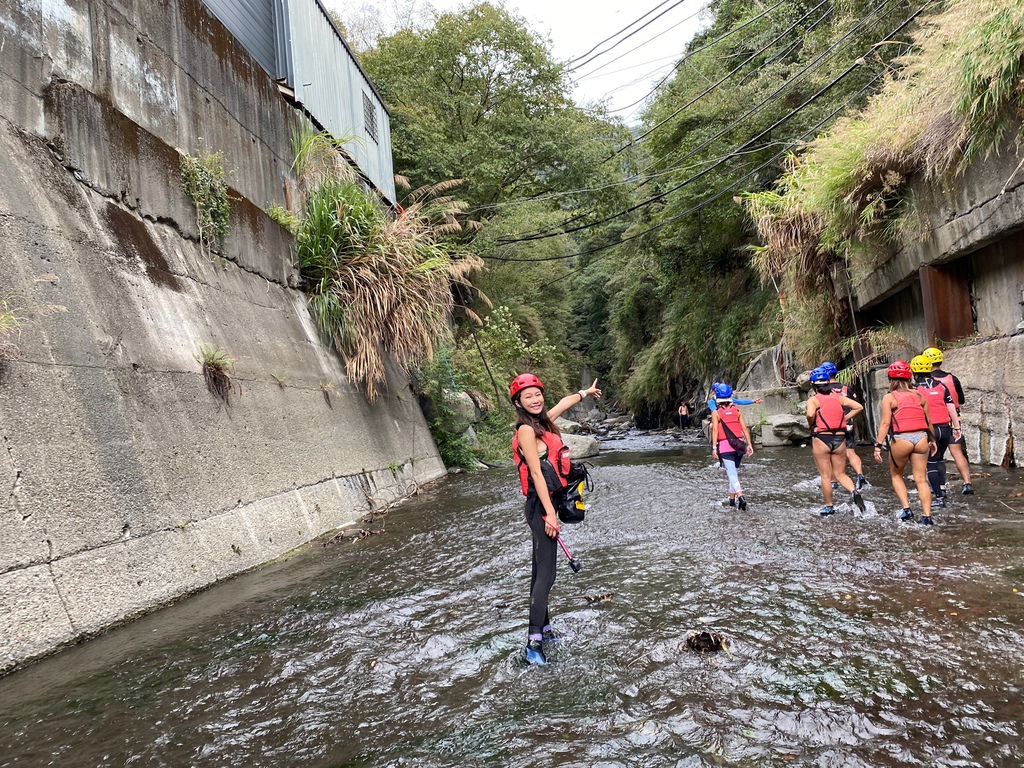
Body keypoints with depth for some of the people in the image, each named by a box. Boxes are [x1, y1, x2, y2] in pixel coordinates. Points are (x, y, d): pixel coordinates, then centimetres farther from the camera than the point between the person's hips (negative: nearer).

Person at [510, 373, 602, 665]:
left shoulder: (542, 421, 10)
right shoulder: (526, 430, -15)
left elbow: (564, 403, 29)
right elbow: (536, 473, -19)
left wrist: (586, 392, 46)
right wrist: (549, 513, -22)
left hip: (547, 504, 9)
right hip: (541, 506, -9)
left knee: (541, 570, 16)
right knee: (546, 573, -10)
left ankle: (543, 628, 27)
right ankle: (534, 642, -8)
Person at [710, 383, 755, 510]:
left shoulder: (716, 412, -3)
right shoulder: (737, 410, 7)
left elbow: (715, 430, -11)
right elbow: (745, 428, 3)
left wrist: (714, 447, -11)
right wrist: (749, 444, 6)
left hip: (725, 445, -4)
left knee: (732, 473, -7)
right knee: (734, 472, 18)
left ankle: (740, 497, -27)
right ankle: (732, 499, 25)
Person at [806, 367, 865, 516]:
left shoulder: (813, 400, -7)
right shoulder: (839, 397, 6)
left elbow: (810, 414, -26)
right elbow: (859, 407, 4)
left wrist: (810, 424, -7)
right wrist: (845, 418, 8)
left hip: (821, 438, -4)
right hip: (840, 438, 4)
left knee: (825, 476, 7)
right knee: (840, 473, 15)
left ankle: (829, 507, 16)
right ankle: (854, 491, -12)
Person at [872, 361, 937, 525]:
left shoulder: (889, 398, -1)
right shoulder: (919, 395, 11)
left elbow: (885, 423, -9)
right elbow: (928, 420, 16)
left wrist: (878, 446, -10)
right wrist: (932, 440, 29)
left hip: (901, 440, -3)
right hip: (921, 438, 3)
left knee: (896, 475, 18)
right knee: (921, 479, 6)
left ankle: (906, 510, 8)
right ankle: (927, 516, 1)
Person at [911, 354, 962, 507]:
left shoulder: (915, 388, -5)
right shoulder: (941, 386, 7)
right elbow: (951, 408, 7)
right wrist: (956, 427, 13)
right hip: (945, 428, 5)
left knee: (931, 463, 1)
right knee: (940, 458, 25)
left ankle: (938, 497, -2)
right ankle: (941, 487, 27)